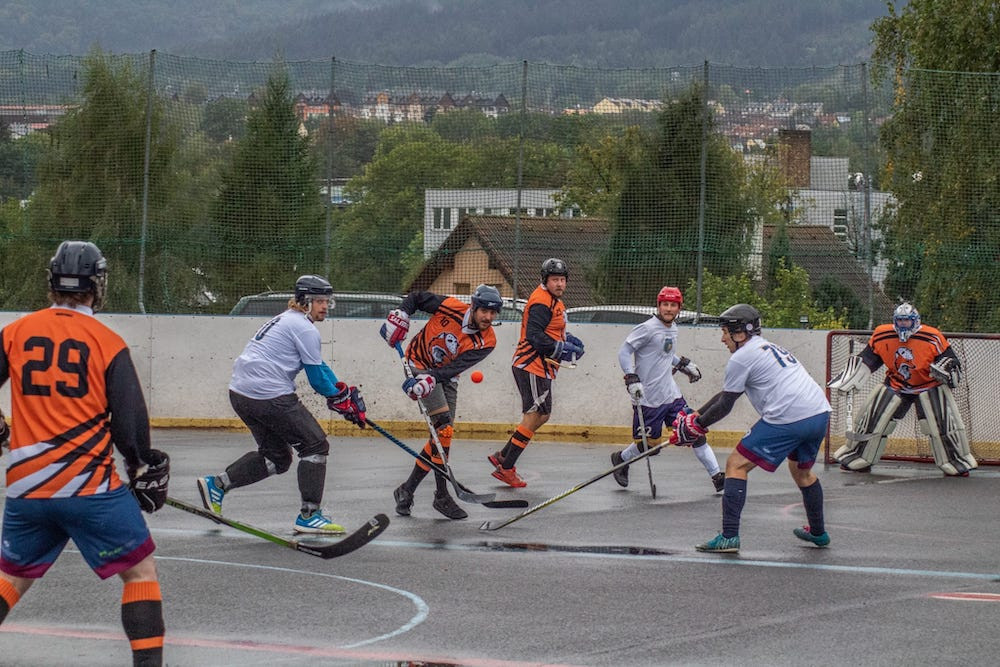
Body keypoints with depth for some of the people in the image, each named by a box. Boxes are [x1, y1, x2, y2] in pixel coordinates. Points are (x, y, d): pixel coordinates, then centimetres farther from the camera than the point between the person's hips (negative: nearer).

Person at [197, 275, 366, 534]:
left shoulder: (285, 320, 23)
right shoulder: (304, 328, -9)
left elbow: (318, 368, 26)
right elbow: (317, 378, -6)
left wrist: (344, 390, 21)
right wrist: (340, 399, 9)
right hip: (269, 396, -10)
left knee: (276, 456, 20)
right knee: (315, 445, 1)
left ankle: (216, 484, 16)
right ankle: (308, 515, -1)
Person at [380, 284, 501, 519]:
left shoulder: (486, 342, -16)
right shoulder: (450, 307, -22)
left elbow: (455, 368, -28)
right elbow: (415, 298, -5)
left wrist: (430, 379, -42)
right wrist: (399, 317, -19)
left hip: (445, 375, 5)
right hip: (419, 363, -5)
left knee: (443, 432, 3)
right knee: (443, 424, -16)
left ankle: (407, 490, 15)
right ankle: (442, 495, -14)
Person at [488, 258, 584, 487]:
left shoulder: (554, 300, 17)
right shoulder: (541, 302, -17)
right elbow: (535, 337, -25)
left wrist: (567, 339, 10)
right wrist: (562, 349, -24)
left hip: (541, 368, 11)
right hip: (531, 365, -11)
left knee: (541, 416, 16)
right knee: (534, 415, -10)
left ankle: (502, 457, 20)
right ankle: (505, 468, -9)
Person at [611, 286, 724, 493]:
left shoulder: (672, 328, 11)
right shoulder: (648, 328, -14)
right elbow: (624, 351, -15)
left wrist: (684, 364, 21)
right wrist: (632, 378, -24)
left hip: (671, 395, 7)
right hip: (648, 398, -7)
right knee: (650, 445, 2)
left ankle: (717, 476, 3)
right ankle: (621, 460, 31)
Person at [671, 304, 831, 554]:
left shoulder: (741, 357, 0)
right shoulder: (770, 348, 29)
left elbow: (724, 405, 2)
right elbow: (726, 393, 31)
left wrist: (696, 425, 16)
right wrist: (694, 416, 31)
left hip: (787, 418, -9)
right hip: (820, 413, 9)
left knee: (736, 465, 0)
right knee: (801, 470, 33)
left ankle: (729, 537, -8)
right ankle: (818, 532, 44)